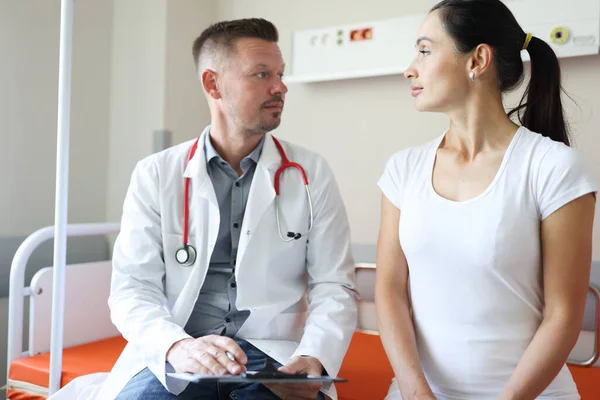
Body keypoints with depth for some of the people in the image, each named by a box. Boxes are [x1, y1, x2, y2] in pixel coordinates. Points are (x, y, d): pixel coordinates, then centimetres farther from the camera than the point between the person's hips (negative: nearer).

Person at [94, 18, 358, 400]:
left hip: (275, 355, 1)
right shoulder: (156, 174, 2)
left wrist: (313, 360, -18)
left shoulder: (312, 173, 3)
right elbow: (133, 288, -3)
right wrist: (177, 347, -23)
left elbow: (335, 287, 1)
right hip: (175, 358, 0)